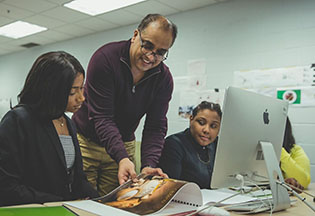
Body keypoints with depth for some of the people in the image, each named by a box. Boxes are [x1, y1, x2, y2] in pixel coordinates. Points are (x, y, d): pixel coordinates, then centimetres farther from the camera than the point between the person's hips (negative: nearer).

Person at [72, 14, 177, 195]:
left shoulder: (164, 78, -8)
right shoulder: (106, 58, -21)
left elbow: (156, 127, -10)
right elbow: (101, 117, -26)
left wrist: (148, 165, -28)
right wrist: (122, 158, -39)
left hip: (124, 145, 3)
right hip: (86, 141, -3)